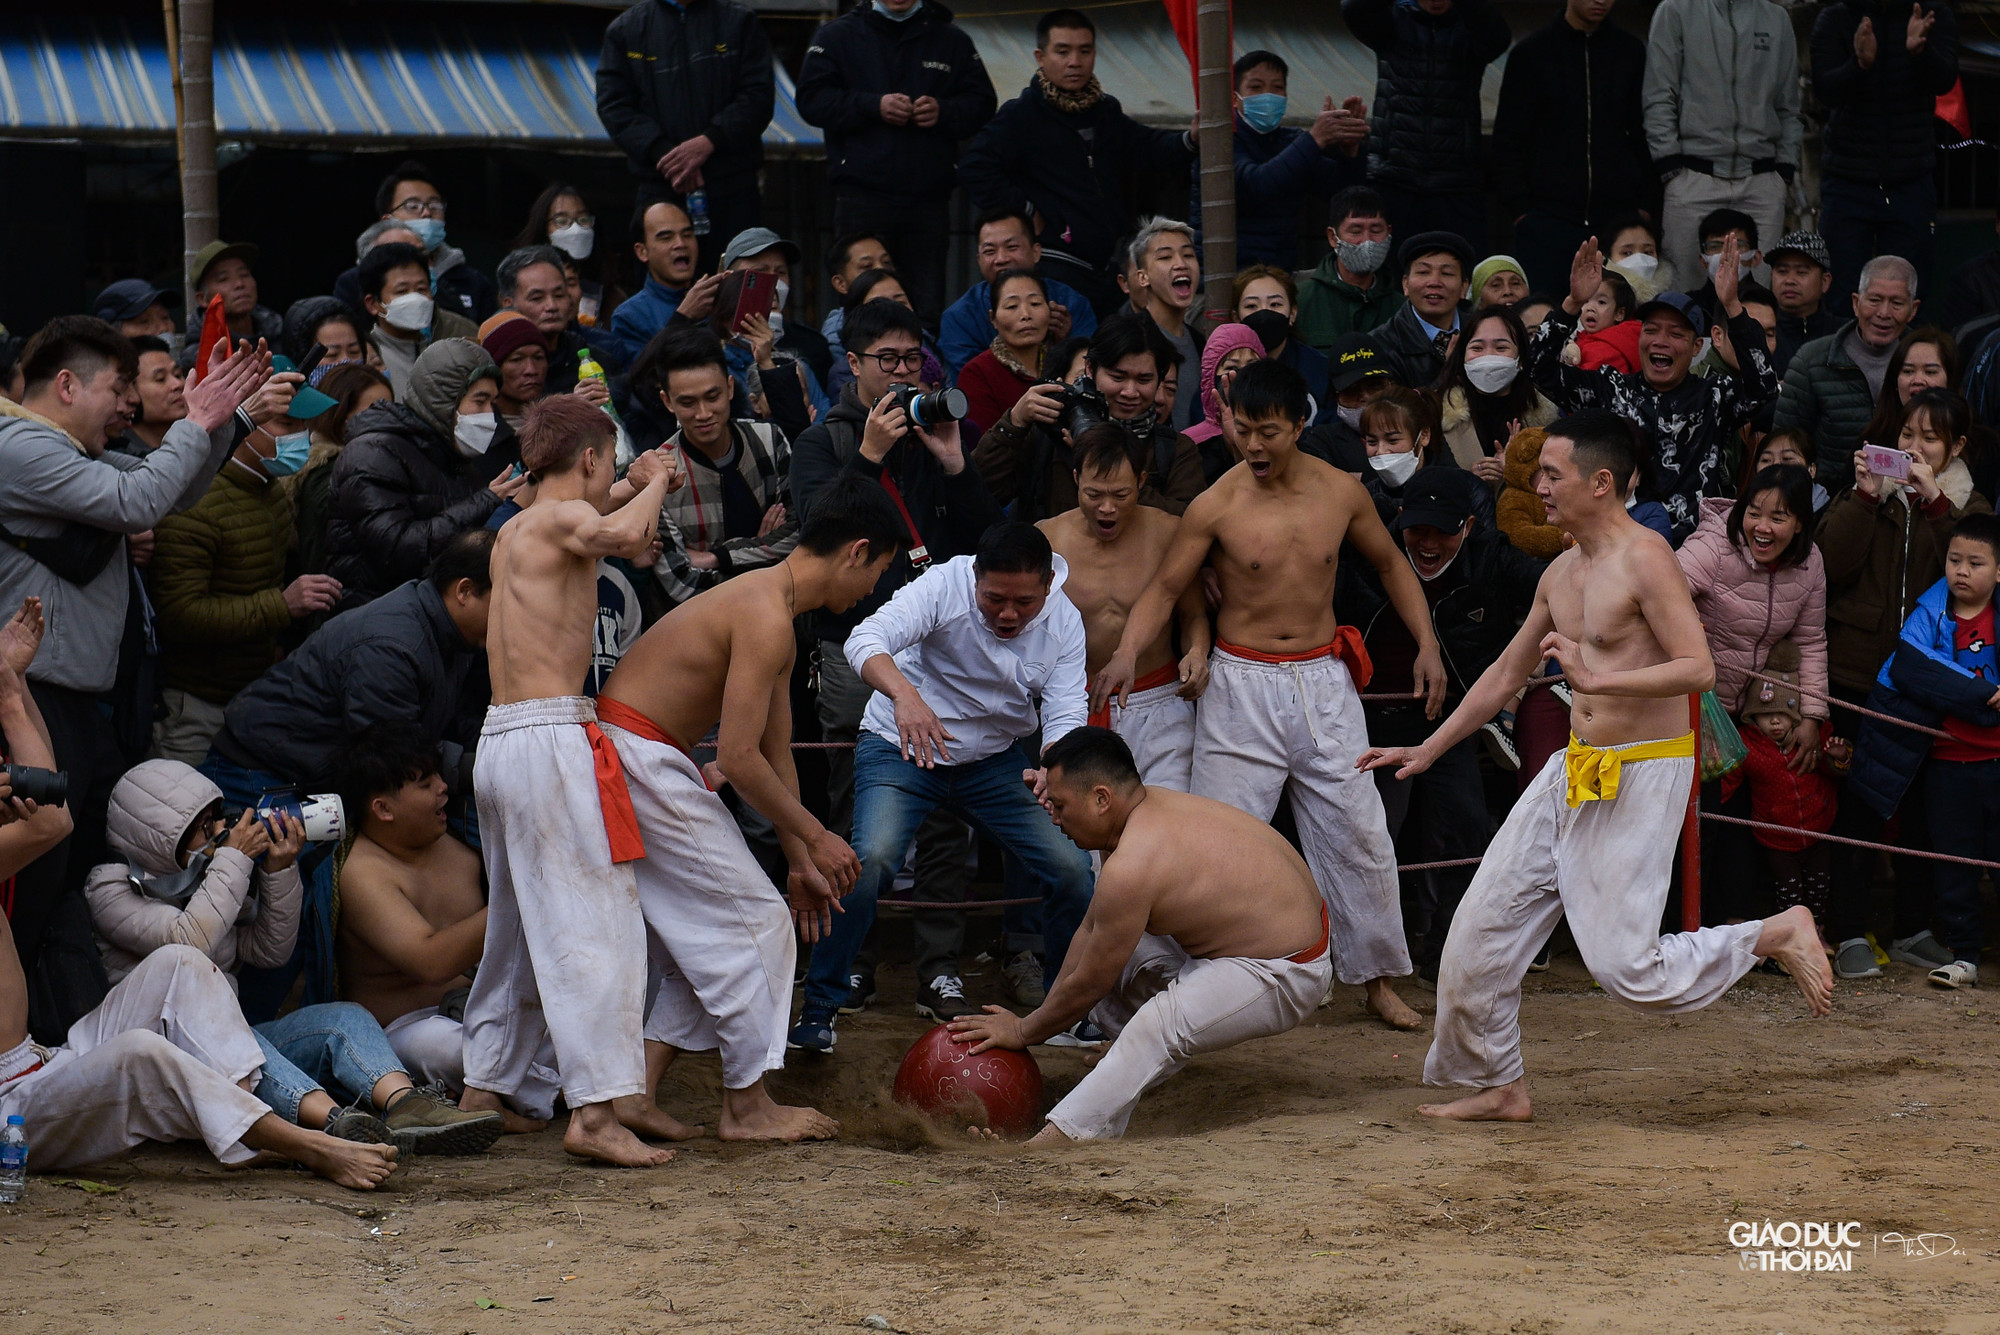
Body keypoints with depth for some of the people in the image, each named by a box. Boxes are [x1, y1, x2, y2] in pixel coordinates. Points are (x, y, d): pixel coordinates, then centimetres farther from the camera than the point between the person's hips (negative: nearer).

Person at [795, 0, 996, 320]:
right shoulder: (836, 36, 9)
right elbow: (811, 99, -1)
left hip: (929, 198, 2)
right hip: (861, 198, -2)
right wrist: (873, 106, -13)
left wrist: (944, 112, -9)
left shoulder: (952, 39, 15)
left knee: (928, 309, 0)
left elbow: (982, 103, 12)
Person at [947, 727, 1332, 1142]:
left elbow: (1089, 984, -14)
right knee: (1106, 949, 18)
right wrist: (1044, 1013, 11)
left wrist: (1025, 1032, 1)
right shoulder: (1148, 805, 1)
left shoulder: (1131, 867, -27)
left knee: (1157, 1026, -35)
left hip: (1281, 979, -11)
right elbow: (1090, 929, 12)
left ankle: (1059, 1139, -41)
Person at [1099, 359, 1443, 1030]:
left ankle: (1379, 980, 19)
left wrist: (1426, 644, 6)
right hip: (1241, 685, -2)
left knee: (1358, 835, 6)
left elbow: (1390, 564, 14)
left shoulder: (1341, 491, -1)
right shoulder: (1216, 505, -9)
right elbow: (1165, 587, -6)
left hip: (1323, 683, 3)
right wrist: (1127, 654, -23)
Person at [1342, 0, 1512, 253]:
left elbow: (1497, 38, -17)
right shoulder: (1393, 21, 8)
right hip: (1393, 183, 0)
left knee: (1470, 272, -6)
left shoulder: (1470, 26, 6)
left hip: (1457, 186, 0)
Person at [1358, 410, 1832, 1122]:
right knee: (1483, 929, 6)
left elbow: (1699, 668, -22)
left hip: (1642, 775, -9)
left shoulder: (1645, 558, -14)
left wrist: (1597, 680, -31)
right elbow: (1506, 674, 24)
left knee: (1625, 966, -11)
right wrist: (1428, 750, 25)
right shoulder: (1561, 573, 12)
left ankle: (1779, 935, 7)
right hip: (1574, 771, 9)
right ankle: (1498, 1086, 19)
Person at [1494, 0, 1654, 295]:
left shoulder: (1631, 52, 12)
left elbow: (1644, 137, 15)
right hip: (1547, 218, -1)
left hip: (1618, 216, 1)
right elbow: (1507, 141, 6)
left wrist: (1646, 206, 5)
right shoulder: (1531, 52, 7)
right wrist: (1519, 208, -3)